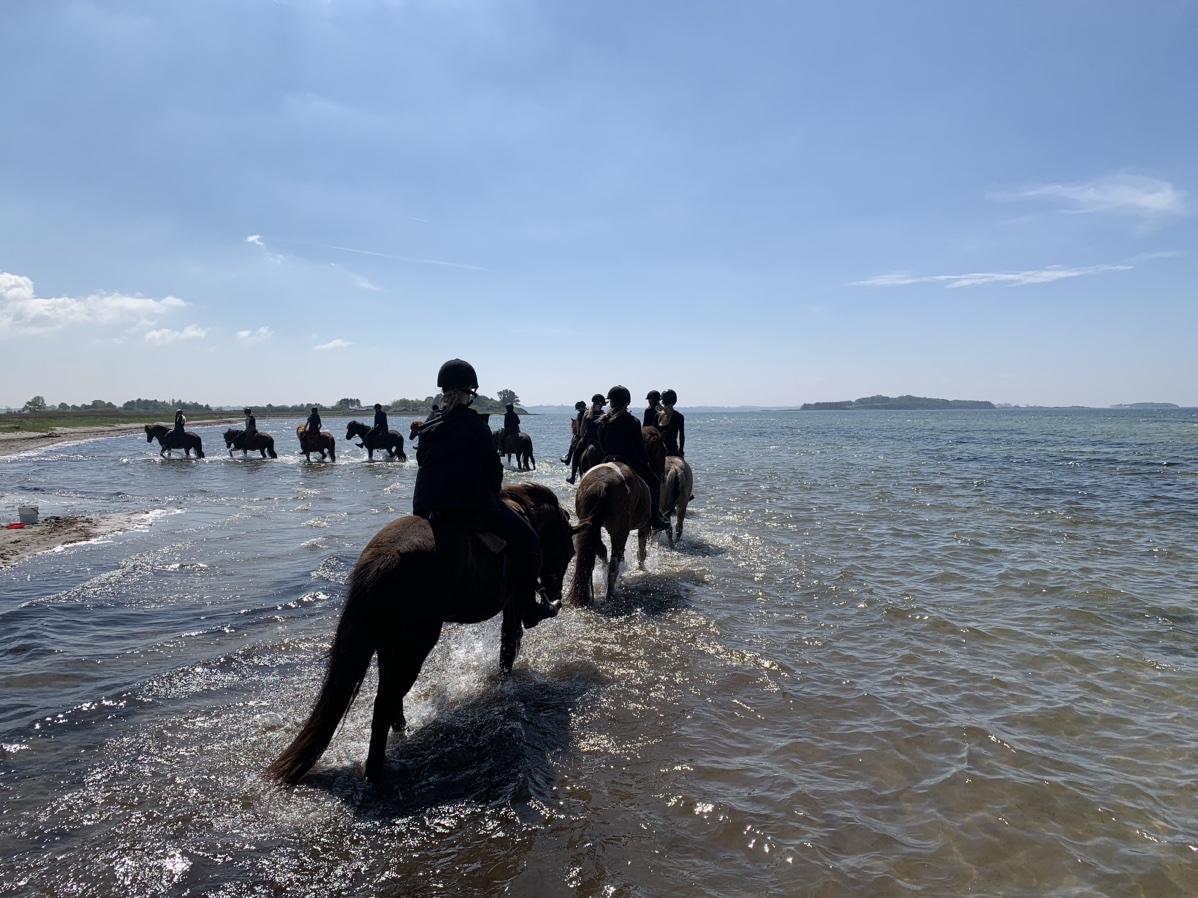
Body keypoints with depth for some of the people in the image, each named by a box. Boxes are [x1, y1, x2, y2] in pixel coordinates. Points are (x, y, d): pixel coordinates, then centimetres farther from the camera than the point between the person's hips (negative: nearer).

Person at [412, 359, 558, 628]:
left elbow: (423, 460, 19)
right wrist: (493, 491, 14)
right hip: (470, 500, -7)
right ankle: (530, 608, 2)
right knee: (526, 539, 1)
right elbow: (492, 465, -5)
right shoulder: (473, 423, -5)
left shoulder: (431, 425, 14)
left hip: (426, 504, 7)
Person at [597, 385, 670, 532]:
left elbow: (601, 446, 8)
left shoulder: (603, 422, 1)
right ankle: (654, 519, 2)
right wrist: (646, 460, 9)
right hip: (632, 462, -5)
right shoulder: (632, 421, -12)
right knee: (654, 483, 8)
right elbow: (641, 445, -6)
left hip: (609, 461, 5)